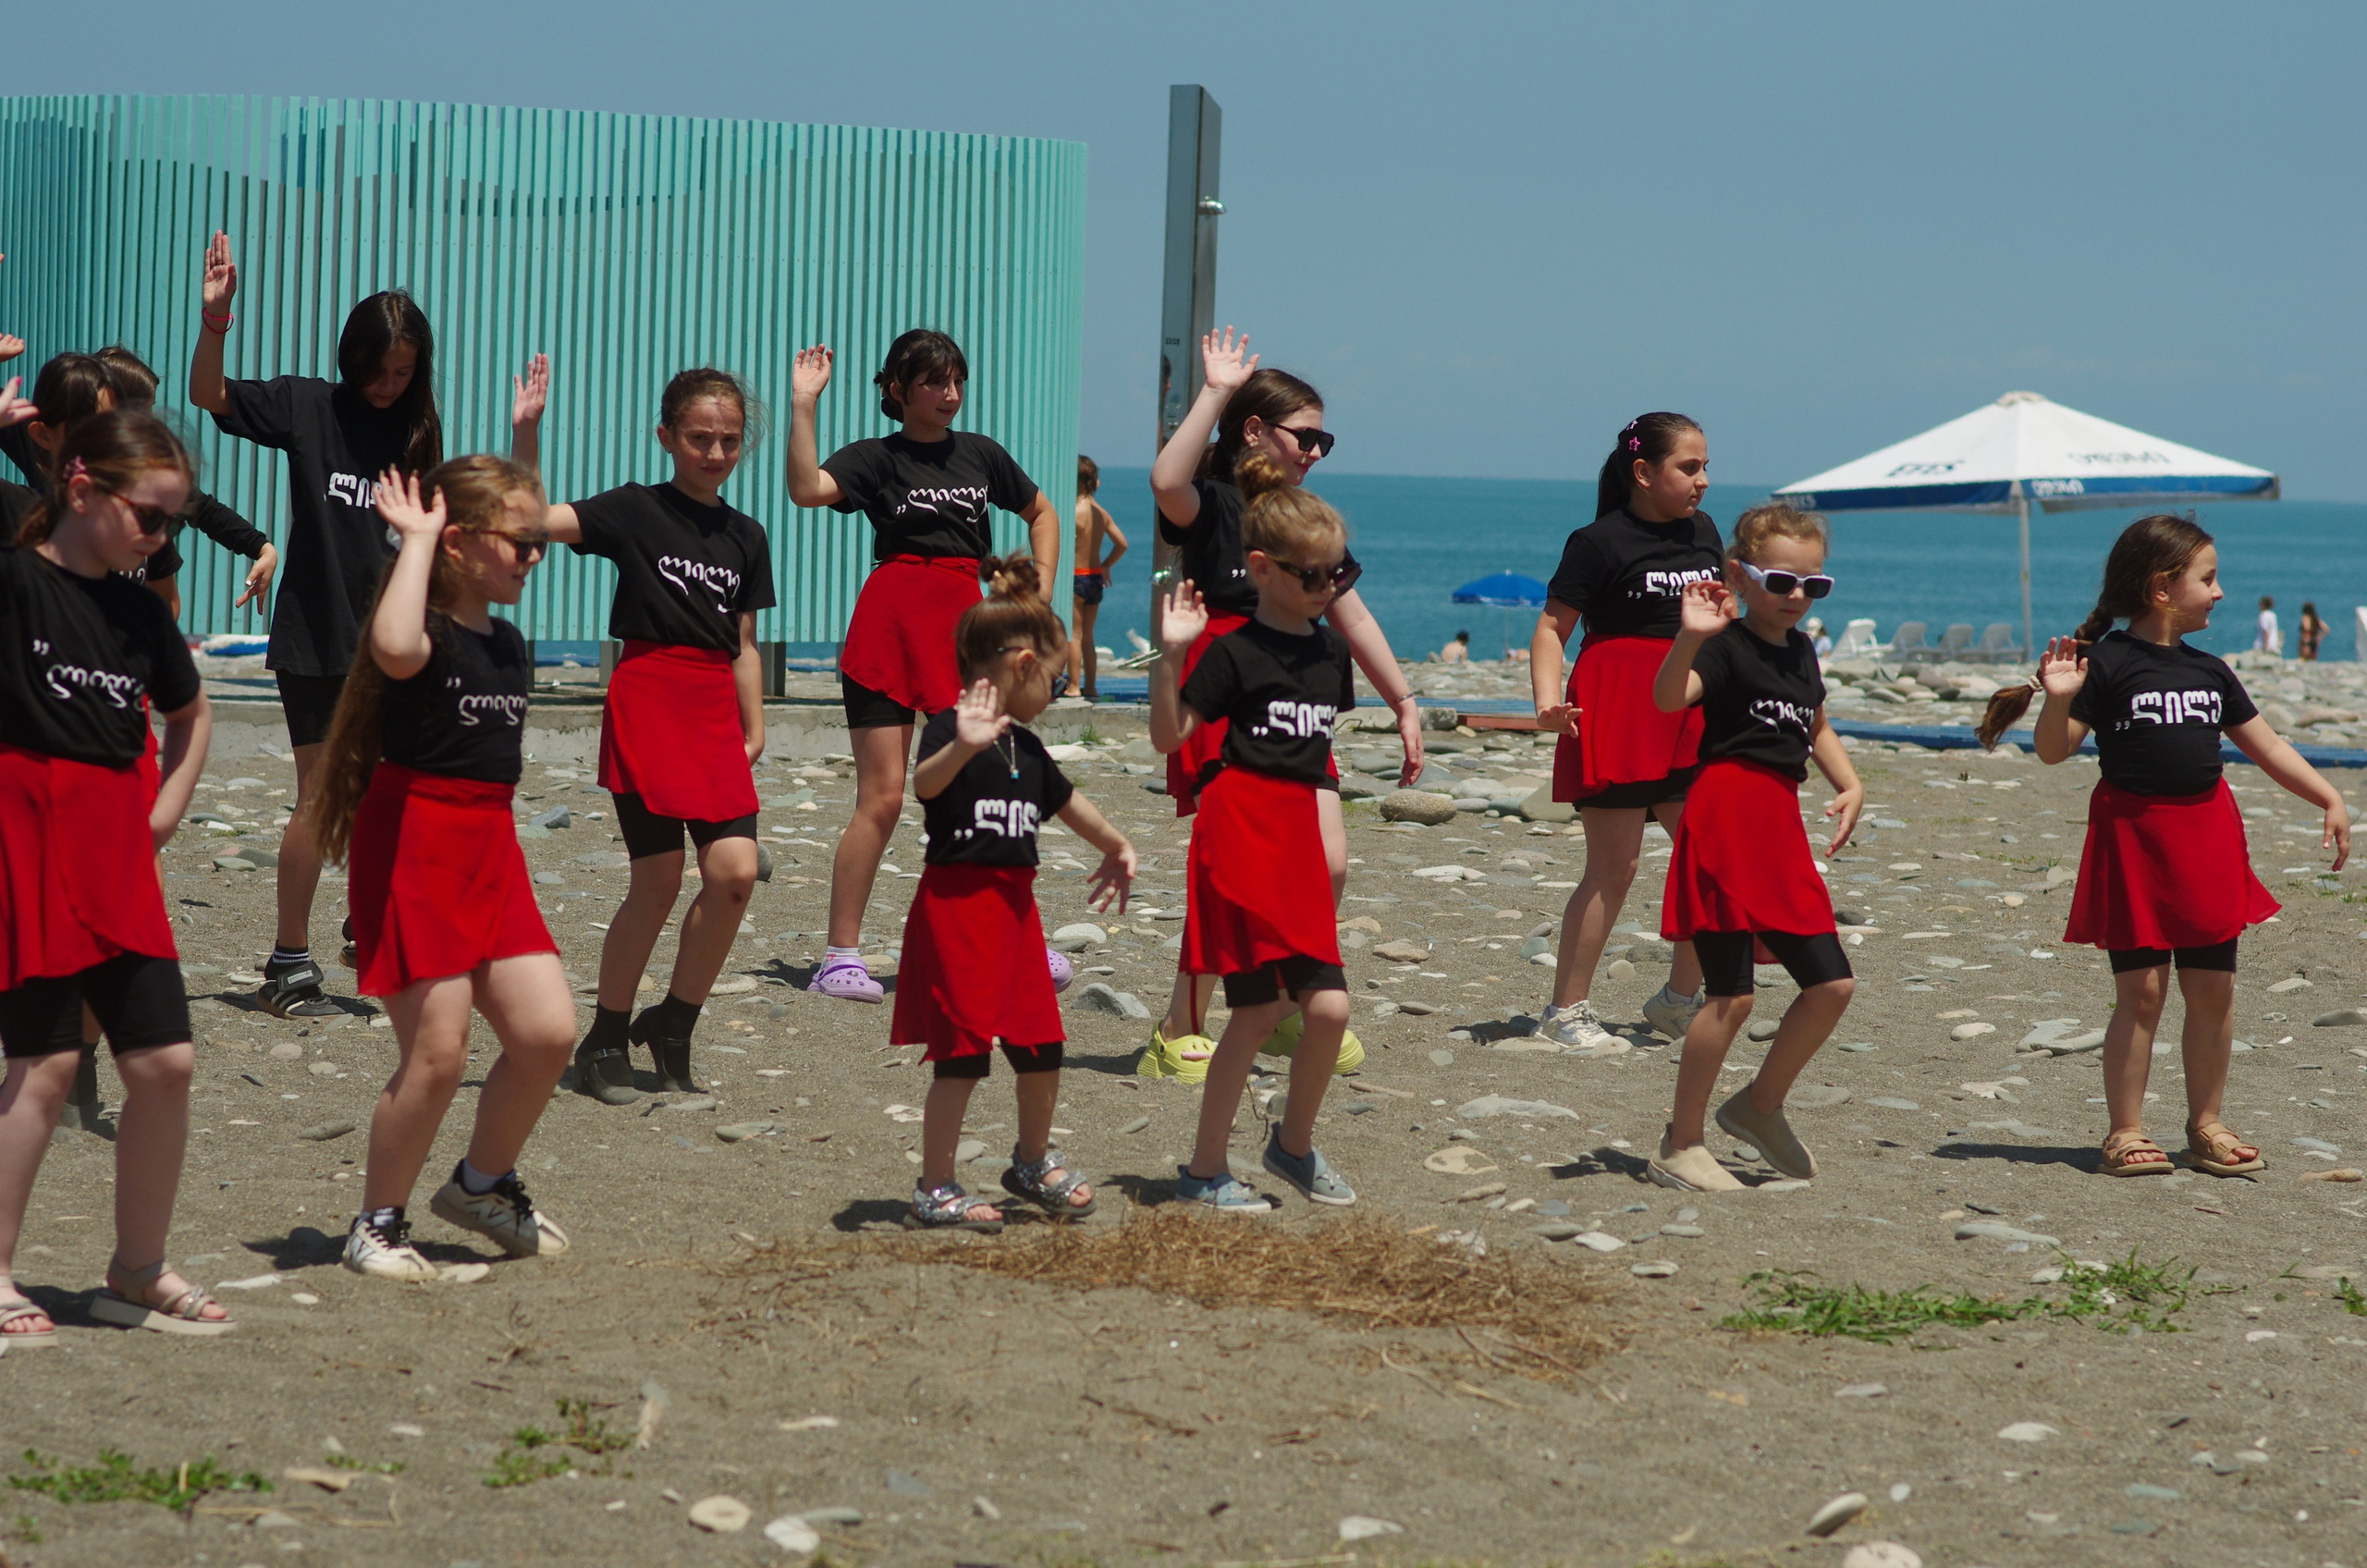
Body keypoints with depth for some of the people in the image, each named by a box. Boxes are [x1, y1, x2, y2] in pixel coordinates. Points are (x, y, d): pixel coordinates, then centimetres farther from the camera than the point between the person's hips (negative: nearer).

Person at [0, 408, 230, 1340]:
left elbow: (191, 715, 29)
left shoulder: (139, 612, 13)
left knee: (164, 1060, 4)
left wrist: (167, 809, 17)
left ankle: (138, 1273, 18)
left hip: (117, 852, 7)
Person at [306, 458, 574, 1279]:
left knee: (547, 1031, 0)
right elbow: (395, 650, -37)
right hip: (412, 848, -8)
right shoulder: (427, 633, -13)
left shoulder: (508, 646, 13)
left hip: (489, 850, 8)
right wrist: (416, 539, -28)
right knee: (436, 1051, -8)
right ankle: (378, 1221, 8)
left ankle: (483, 1182, 23)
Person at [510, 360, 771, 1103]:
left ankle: (673, 1022, 12)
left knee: (734, 872, -8)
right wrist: (526, 430, -23)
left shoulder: (746, 537, 13)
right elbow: (534, 518, -14)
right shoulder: (634, 511, -1)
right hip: (646, 697, -5)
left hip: (715, 709, 5)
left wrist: (753, 731, 12)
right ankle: (604, 1043, 9)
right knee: (658, 880, -6)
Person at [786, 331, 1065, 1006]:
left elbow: (1041, 513, 28)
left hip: (964, 620, 4)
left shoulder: (980, 454, 13)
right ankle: (840, 955, 2)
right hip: (889, 621, -4)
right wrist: (804, 404, -20)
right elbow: (807, 488, -18)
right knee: (881, 798, -5)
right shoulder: (875, 457, 2)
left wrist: (1041, 592, 16)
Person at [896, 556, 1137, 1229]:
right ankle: (934, 1187, 1)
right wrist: (963, 747, -52)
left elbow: (1066, 801, 33)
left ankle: (1034, 1162, 34)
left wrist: (1115, 847, 47)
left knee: (1040, 1045, 13)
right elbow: (923, 784, -33)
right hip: (956, 901, -8)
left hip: (1015, 902, 8)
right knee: (963, 1050, -8)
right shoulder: (950, 729, -12)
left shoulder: (1026, 748, 15)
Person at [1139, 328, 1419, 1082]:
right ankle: (1178, 1036, -3)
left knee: (1328, 865, -3)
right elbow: (1167, 482, -30)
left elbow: (1352, 618, 22)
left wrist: (1404, 702, 19)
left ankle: (1288, 1009, 18)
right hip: (1222, 703, -7)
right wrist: (1215, 393, -24)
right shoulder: (1213, 507, -5)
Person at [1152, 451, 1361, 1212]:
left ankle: (1294, 1143, 22)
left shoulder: (1330, 650, 12)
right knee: (1258, 1010, -6)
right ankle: (1205, 1170, 5)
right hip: (1240, 830, -6)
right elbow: (1168, 736, -12)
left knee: (1329, 1006, -1)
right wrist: (1171, 654, -24)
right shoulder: (1233, 652, -8)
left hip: (1297, 834, 6)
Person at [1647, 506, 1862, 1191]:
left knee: (1831, 984, 6)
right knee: (1731, 993, -9)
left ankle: (1760, 1106, 26)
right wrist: (1689, 638, -48)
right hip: (1726, 821, -8)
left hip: (1780, 827, 8)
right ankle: (1679, 1147, 1)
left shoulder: (1801, 651, 16)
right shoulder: (1727, 647, -9)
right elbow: (1669, 697, -29)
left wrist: (1850, 785, 17)